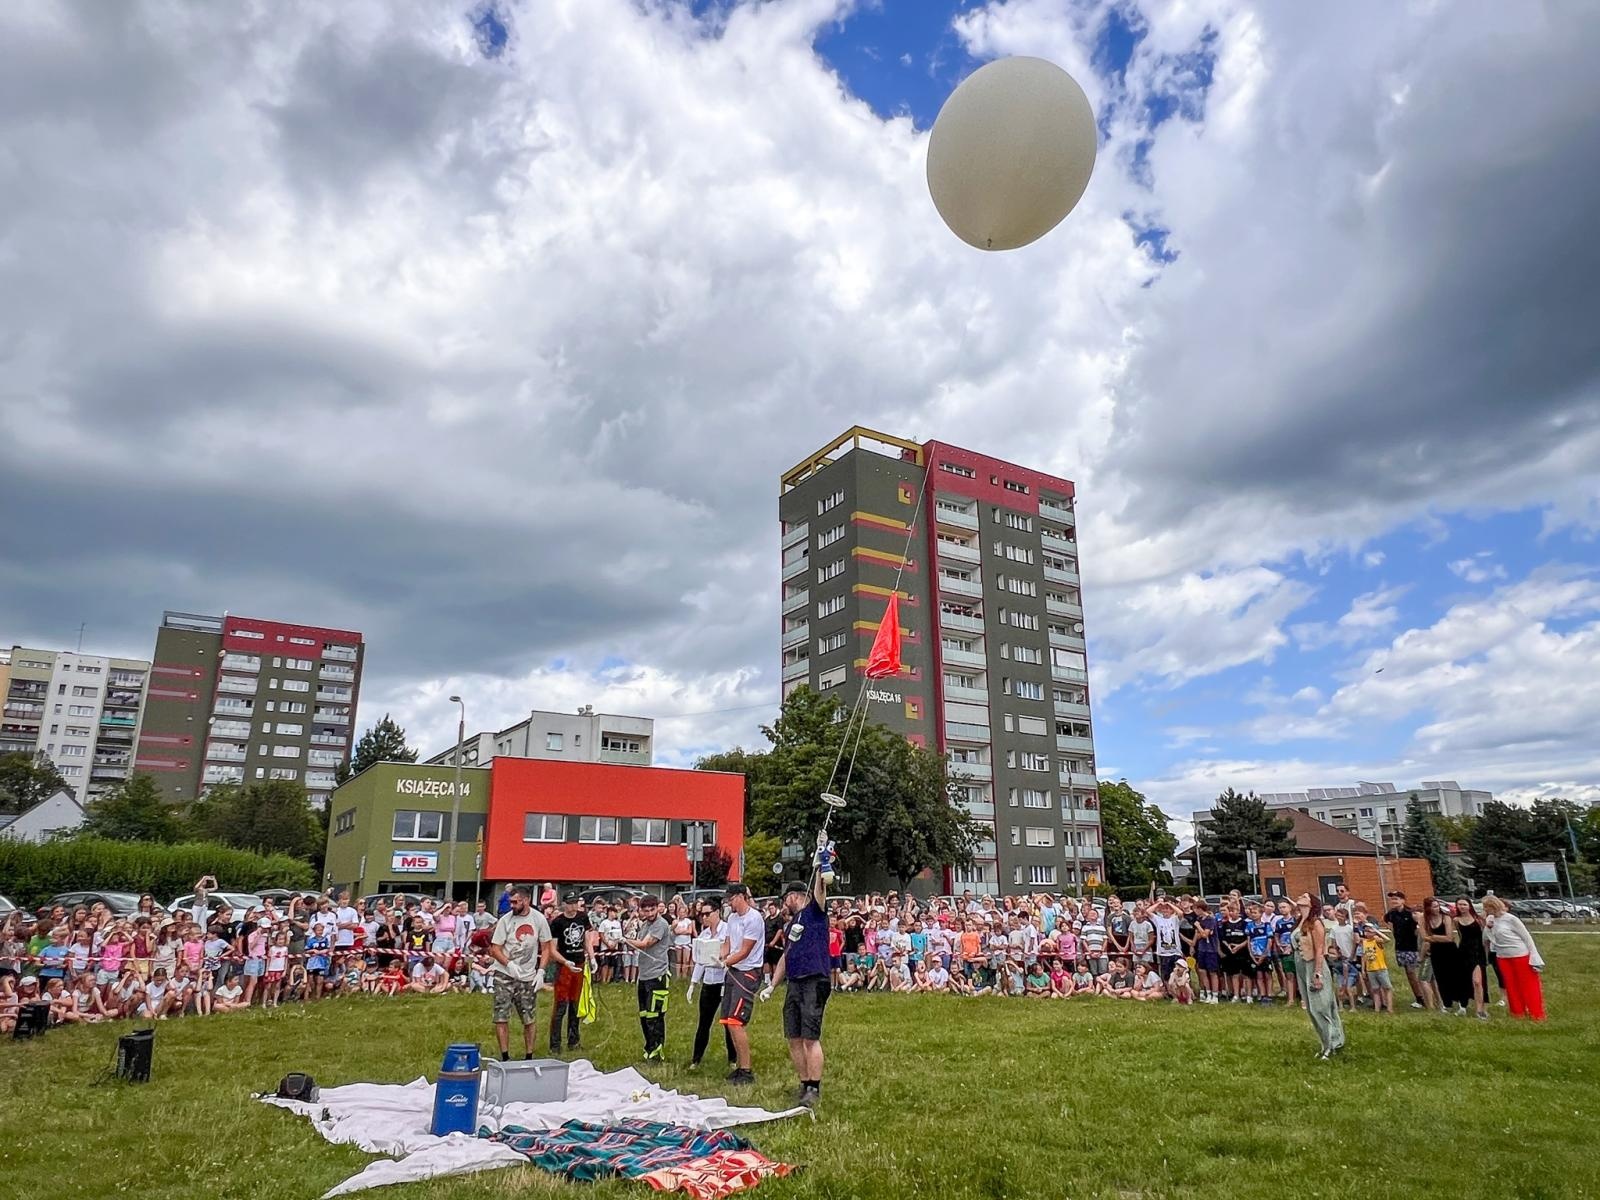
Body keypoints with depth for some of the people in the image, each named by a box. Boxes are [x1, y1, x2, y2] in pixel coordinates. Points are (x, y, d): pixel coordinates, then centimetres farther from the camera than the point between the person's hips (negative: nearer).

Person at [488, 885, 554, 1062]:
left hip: (528, 977, 1)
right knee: (501, 1017, -4)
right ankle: (505, 1057, 7)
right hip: (504, 974, -1)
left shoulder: (539, 918, -3)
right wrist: (509, 964, -22)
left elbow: (546, 948, 4)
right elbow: (494, 949, -6)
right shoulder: (505, 920, -8)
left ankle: (529, 1057, 19)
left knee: (528, 1019, 7)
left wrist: (541, 971, -6)